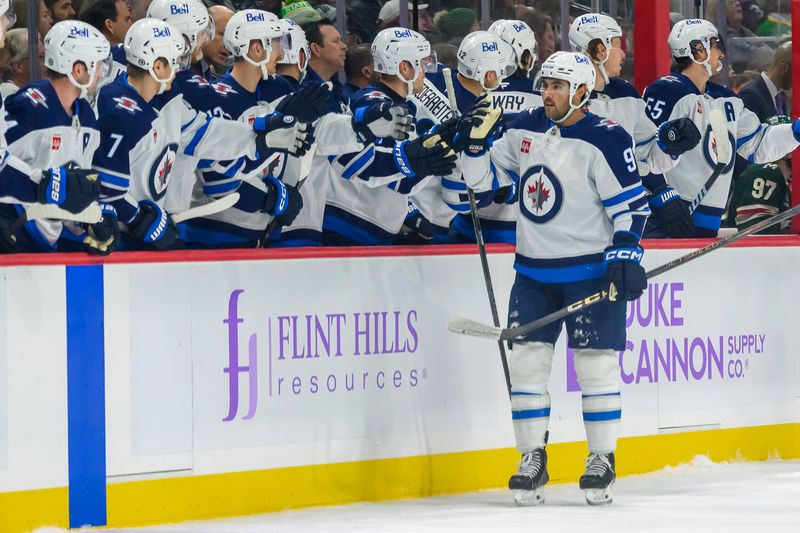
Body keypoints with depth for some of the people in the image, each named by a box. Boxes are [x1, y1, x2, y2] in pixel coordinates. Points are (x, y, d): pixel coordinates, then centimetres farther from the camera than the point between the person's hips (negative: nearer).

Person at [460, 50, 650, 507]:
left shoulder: (605, 140, -12)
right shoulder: (526, 129, 6)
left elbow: (631, 203, -12)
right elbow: (488, 171, 17)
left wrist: (625, 254, -19)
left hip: (591, 269, -5)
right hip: (534, 271, 5)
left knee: (596, 363, -2)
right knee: (527, 361, 1)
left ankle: (602, 460, 9)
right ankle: (532, 459, 8)